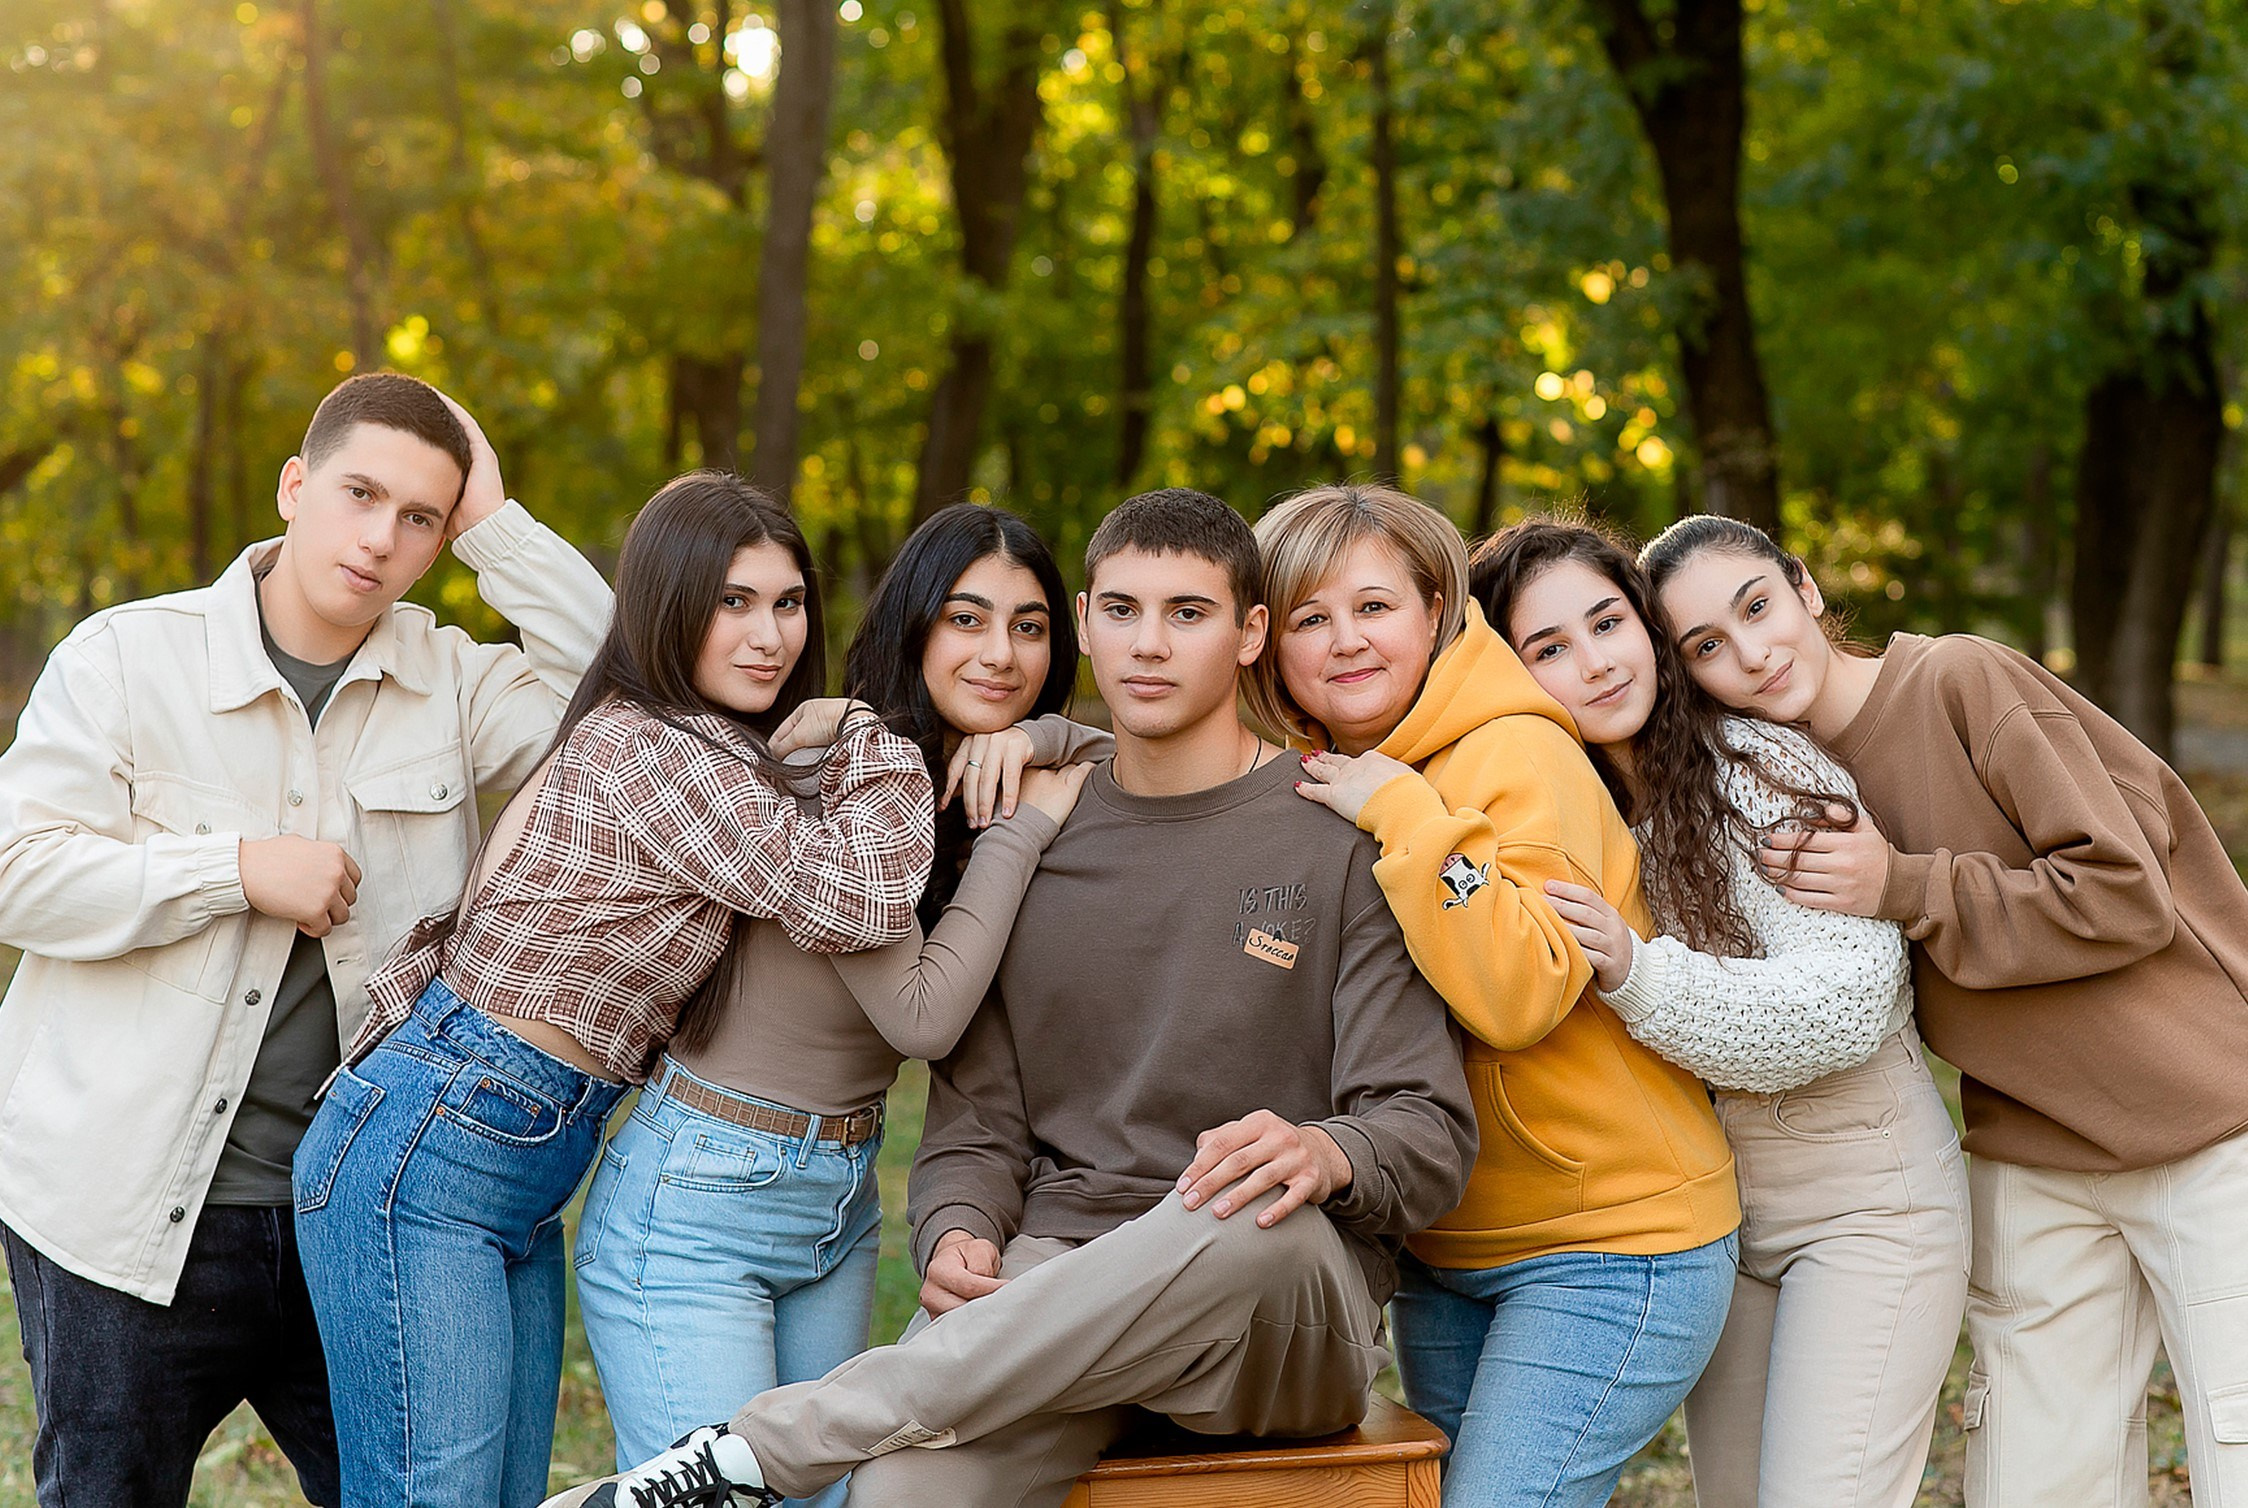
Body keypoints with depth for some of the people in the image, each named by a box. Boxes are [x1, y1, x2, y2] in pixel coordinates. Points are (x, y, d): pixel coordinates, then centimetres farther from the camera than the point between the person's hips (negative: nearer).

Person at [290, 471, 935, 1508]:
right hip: (424, 1154, -10)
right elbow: (856, 903, -19)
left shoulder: (717, 757, 14)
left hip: (529, 1176, 10)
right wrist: (879, 732, -5)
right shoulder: (646, 748, -16)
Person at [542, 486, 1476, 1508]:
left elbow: (1432, 1133, -3)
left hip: (1279, 1321, -1)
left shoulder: (1340, 840, 2)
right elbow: (977, 1115, 13)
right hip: (1055, 1272, 1)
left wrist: (1326, 1154, -27)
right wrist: (956, 1232, -10)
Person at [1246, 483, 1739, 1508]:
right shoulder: (1315, 786, 6)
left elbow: (1521, 997, -27)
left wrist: (1408, 815, -27)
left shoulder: (1519, 757, -16)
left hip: (1608, 1242, -8)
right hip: (1444, 1254, 8)